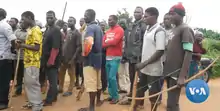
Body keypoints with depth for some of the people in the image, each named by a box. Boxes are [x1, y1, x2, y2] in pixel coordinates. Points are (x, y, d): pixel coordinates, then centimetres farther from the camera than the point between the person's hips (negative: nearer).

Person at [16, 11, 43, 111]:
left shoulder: (36, 30, -13)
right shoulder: (30, 30, 17)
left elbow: (37, 47, -20)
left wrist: (23, 45, -14)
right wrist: (22, 44, 7)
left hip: (33, 62, -10)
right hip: (28, 61, 10)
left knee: (33, 83, -5)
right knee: (28, 82, 15)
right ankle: (32, 102, 26)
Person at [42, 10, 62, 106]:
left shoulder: (56, 31, -14)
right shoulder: (47, 30, 16)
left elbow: (56, 48, -21)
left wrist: (50, 61, -22)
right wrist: (44, 59, 13)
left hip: (52, 60, -9)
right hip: (47, 60, 9)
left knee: (52, 80, 0)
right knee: (52, 80, 16)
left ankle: (49, 100, 8)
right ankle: (53, 97, 27)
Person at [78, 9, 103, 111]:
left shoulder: (90, 28, -15)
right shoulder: (99, 28, 15)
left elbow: (89, 42, -33)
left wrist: (85, 53, -17)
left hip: (90, 59, -10)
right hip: (98, 57, 10)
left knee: (91, 84, -4)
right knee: (98, 81, 18)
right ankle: (98, 101, 32)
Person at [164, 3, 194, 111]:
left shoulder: (186, 29, -11)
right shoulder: (174, 30, 15)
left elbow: (188, 53, -18)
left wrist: (182, 76, -24)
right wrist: (166, 69, 14)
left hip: (177, 73, -8)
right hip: (169, 71, 8)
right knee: (172, 101, 16)